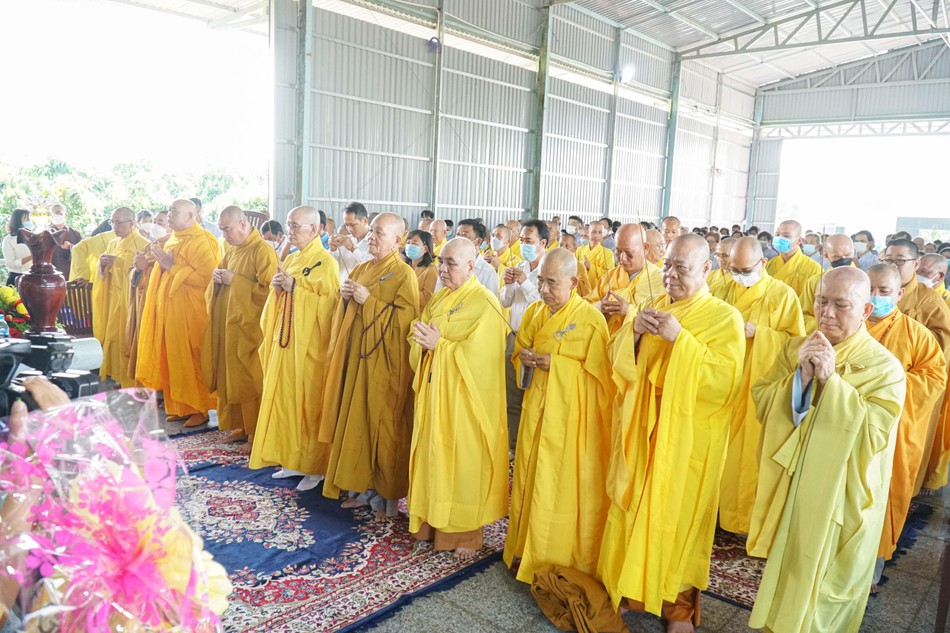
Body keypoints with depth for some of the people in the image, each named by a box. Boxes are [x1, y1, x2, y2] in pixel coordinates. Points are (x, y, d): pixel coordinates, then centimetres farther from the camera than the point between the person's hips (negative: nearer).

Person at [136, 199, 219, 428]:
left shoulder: (201, 242, -13)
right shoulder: (174, 240, 16)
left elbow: (206, 277, -23)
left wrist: (172, 265, -19)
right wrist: (161, 260, 9)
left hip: (189, 312, -9)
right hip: (169, 309, 9)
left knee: (190, 359, -3)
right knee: (173, 359, 10)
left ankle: (200, 409, 7)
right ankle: (181, 407, 19)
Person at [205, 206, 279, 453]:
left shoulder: (263, 251, -13)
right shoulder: (232, 251, 14)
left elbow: (268, 289, -21)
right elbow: (222, 282, 25)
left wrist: (234, 280, -17)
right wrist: (218, 278, 1)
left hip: (250, 327, -8)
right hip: (230, 324, 9)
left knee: (250, 381, -4)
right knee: (232, 377, 11)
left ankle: (257, 436, 4)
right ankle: (243, 427, 23)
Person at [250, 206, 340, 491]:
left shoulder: (326, 262, -10)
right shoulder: (290, 259, 14)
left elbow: (328, 302, -17)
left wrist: (295, 287, -18)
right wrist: (277, 287, -1)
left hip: (310, 344, -8)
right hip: (285, 341, 8)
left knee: (309, 403, -2)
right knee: (284, 399, 11)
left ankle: (315, 467, 10)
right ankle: (292, 460, 23)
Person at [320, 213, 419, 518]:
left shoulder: (404, 275, -9)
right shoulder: (362, 269, 13)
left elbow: (406, 319, -19)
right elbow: (347, 314, 20)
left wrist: (369, 301, -19)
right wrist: (345, 298, -2)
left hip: (384, 363, -7)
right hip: (356, 358, 7)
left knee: (382, 426, -1)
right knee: (356, 422, 11)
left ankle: (386, 495, 12)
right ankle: (364, 487, 24)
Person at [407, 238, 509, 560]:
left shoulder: (484, 303, -12)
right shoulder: (439, 298, 12)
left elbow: (479, 353, -20)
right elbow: (417, 340, 11)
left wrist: (440, 344, -19)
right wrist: (424, 339, -11)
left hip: (463, 397, -7)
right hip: (433, 391, 7)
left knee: (463, 460, 2)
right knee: (433, 454, 12)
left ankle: (466, 532, 17)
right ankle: (432, 520, 28)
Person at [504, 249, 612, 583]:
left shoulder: (591, 319, -11)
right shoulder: (534, 312, 6)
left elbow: (598, 372, -11)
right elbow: (519, 352, 16)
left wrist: (556, 364, -18)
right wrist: (524, 358, -6)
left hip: (569, 416, -5)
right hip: (536, 412, 5)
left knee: (563, 486, 3)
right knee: (529, 478, 12)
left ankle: (562, 556, 21)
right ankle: (527, 547, 30)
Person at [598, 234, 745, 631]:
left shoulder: (725, 318, -8)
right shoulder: (652, 307, 7)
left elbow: (724, 380, -18)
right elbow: (619, 360, 7)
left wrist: (681, 338, -24)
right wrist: (634, 331, -13)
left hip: (686, 436, -4)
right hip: (642, 427, 4)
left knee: (678, 515, 6)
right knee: (635, 506, 11)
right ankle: (633, 582, 31)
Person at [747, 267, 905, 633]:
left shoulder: (885, 367, -12)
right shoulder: (795, 349, 0)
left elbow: (872, 434, -21)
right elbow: (761, 402, -7)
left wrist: (830, 380, -25)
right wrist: (800, 374, -22)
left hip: (839, 495, -3)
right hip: (788, 485, 4)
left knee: (822, 581, 12)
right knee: (785, 569, 20)